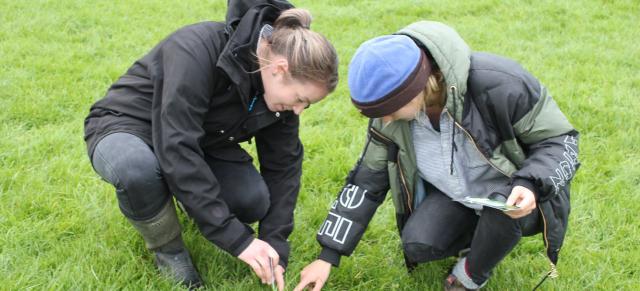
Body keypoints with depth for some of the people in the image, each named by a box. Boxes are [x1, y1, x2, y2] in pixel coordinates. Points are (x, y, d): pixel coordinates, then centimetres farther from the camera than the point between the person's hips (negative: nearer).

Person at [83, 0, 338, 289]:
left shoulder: (280, 90, -14)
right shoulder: (199, 49, -35)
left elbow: (282, 166, -6)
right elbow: (177, 151, -39)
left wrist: (275, 245, -15)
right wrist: (237, 239, -38)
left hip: (199, 140, 5)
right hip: (128, 127, -5)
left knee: (254, 201, -20)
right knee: (137, 168, -40)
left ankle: (194, 195, 13)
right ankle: (169, 252, -10)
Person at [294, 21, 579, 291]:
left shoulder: (498, 84, -33)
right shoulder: (392, 115, -16)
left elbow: (559, 139, -19)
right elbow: (368, 179, -5)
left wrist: (529, 186, -40)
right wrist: (328, 255, -6)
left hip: (517, 195, -3)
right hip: (453, 195, 4)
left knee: (502, 209, -36)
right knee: (416, 246, -20)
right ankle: (487, 236, 10)